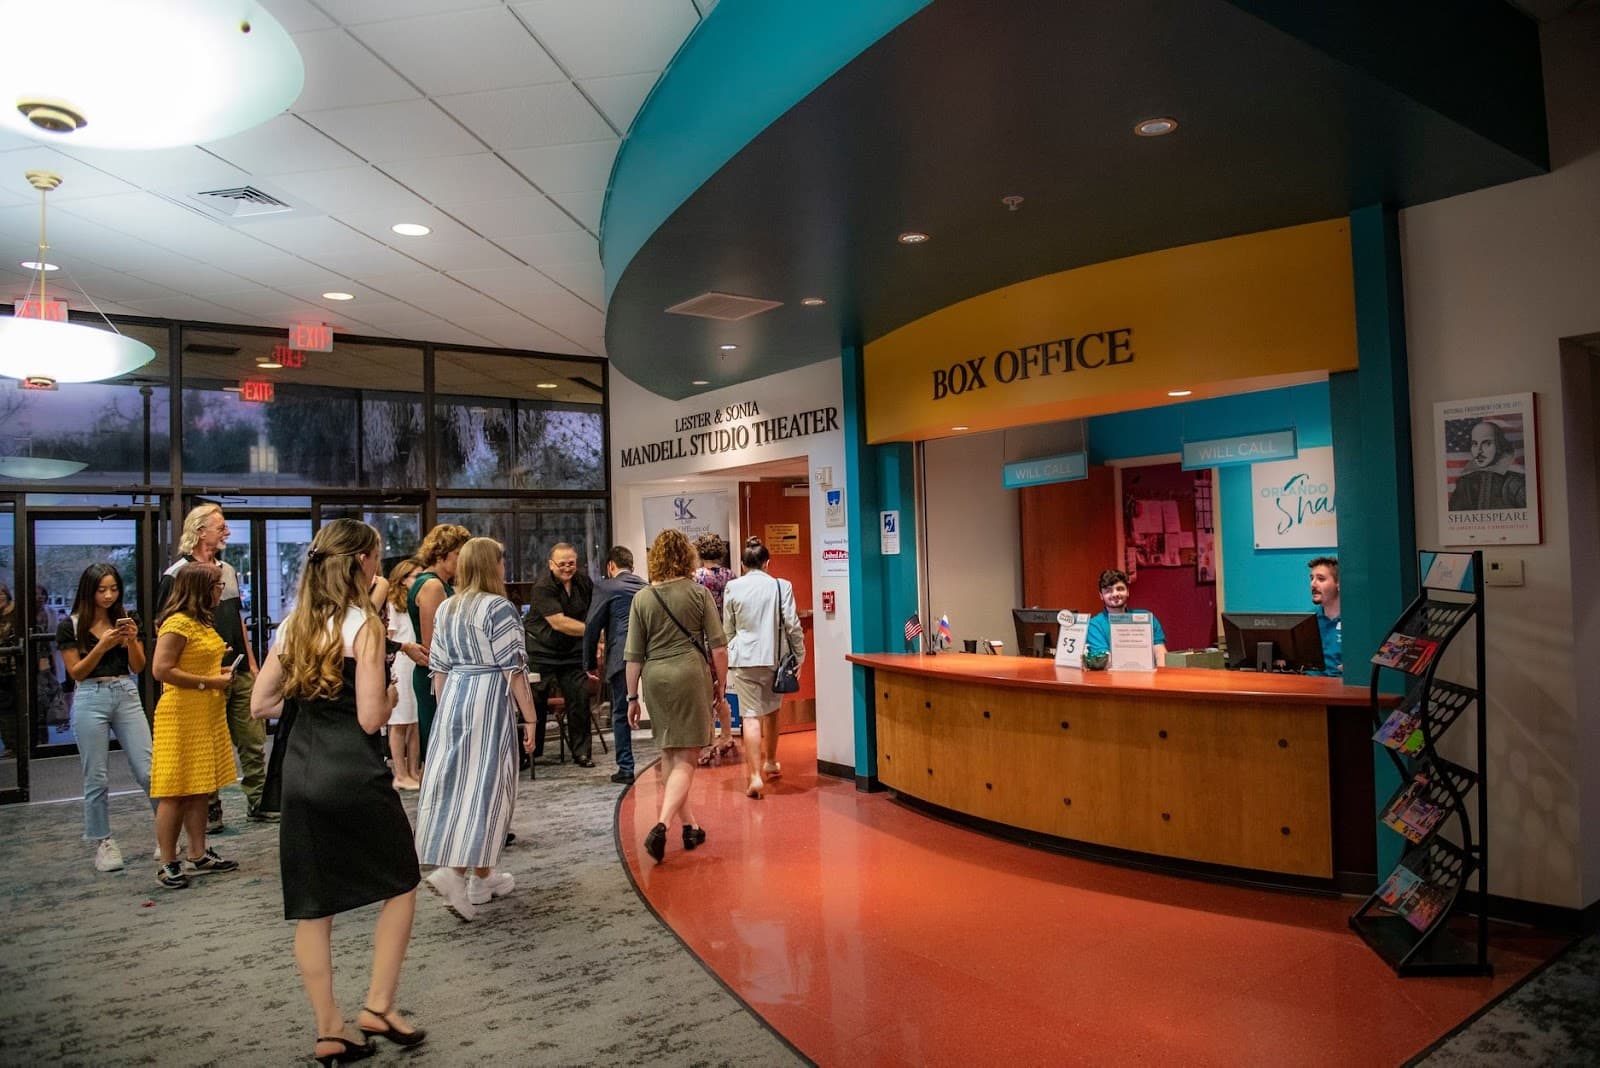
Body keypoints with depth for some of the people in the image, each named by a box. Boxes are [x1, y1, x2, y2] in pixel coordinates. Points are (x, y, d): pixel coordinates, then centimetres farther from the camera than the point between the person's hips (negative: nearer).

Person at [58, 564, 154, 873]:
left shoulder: (127, 620, 9)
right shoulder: (70, 626, 1)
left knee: (148, 771, -2)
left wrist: (132, 639, -12)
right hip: (91, 699, -2)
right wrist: (103, 644, -17)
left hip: (127, 696, 2)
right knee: (96, 778, 3)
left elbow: (138, 667, 7)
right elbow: (76, 672, -3)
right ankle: (103, 842, 15)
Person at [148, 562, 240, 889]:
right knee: (175, 793, -2)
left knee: (200, 789, 13)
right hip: (182, 717, -9)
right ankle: (168, 864, 6)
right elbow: (161, 670, -21)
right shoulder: (177, 623, -15)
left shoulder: (202, 622, 16)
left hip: (207, 716, 10)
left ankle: (199, 856, 20)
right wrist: (208, 682, -19)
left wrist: (219, 670, 11)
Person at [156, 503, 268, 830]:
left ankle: (258, 803, 18)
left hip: (239, 673, 6)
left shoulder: (228, 570, 14)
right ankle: (210, 811, 16)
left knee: (253, 741, 9)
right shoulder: (176, 575, -8)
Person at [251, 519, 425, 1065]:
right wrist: (387, 695, 5)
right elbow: (371, 718, -15)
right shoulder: (364, 624, -10)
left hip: (300, 775, 6)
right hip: (354, 773, -6)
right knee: (401, 883, 14)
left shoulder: (293, 624, 9)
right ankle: (378, 1006, 13)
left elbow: (260, 705, 12)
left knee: (312, 908, 13)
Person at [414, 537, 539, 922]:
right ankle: (467, 876, -2)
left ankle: (482, 876, 13)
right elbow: (514, 669, -12)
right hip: (489, 701, -7)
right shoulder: (499, 608, -10)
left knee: (454, 782, 9)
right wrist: (529, 717, -7)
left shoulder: (446, 609, 10)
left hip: (452, 699, 7)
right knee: (486, 786, 1)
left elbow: (439, 668, 13)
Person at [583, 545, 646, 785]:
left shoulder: (605, 587, 3)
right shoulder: (647, 588, 17)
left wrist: (590, 664, 8)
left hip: (622, 657, -4)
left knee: (621, 713, 6)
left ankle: (625, 768, 8)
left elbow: (592, 627, 1)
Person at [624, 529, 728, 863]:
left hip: (655, 679, 3)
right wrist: (721, 681, 10)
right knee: (684, 760, -1)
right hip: (692, 675, -3)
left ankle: (690, 826, 25)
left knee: (669, 755, 17)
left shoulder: (642, 598, 3)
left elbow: (634, 656, 4)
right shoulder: (699, 593, -3)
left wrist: (632, 697, 11)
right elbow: (718, 646, -4)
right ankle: (661, 826, -17)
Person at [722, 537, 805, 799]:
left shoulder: (733, 587, -1)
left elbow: (727, 628, 8)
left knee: (751, 716, -3)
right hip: (774, 657, 1)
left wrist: (731, 653, 23)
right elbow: (792, 624, -4)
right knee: (771, 711, 20)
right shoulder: (781, 586, -4)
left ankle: (756, 776, -12)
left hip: (744, 659, -1)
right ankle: (770, 763, 37)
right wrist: (799, 654, 6)